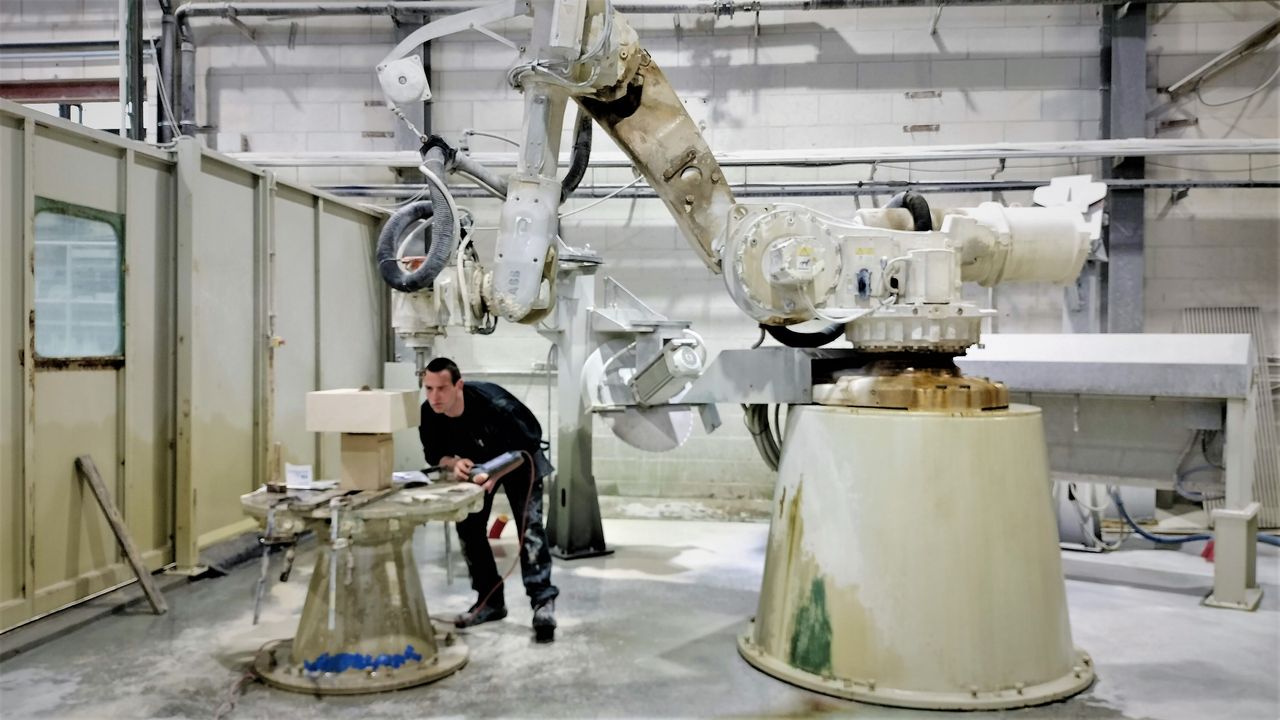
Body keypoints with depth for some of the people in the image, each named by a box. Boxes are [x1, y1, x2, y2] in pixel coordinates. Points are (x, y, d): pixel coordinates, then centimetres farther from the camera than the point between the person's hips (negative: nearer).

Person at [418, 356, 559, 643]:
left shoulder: (493, 404, -39)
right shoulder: (428, 414, -25)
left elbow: (526, 448, -30)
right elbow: (434, 454, -10)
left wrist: (496, 475, -46)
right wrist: (455, 464, -34)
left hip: (518, 459, -5)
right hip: (476, 462, 5)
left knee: (529, 525, -19)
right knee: (468, 526, -1)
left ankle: (543, 602, -21)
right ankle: (490, 601, 9)